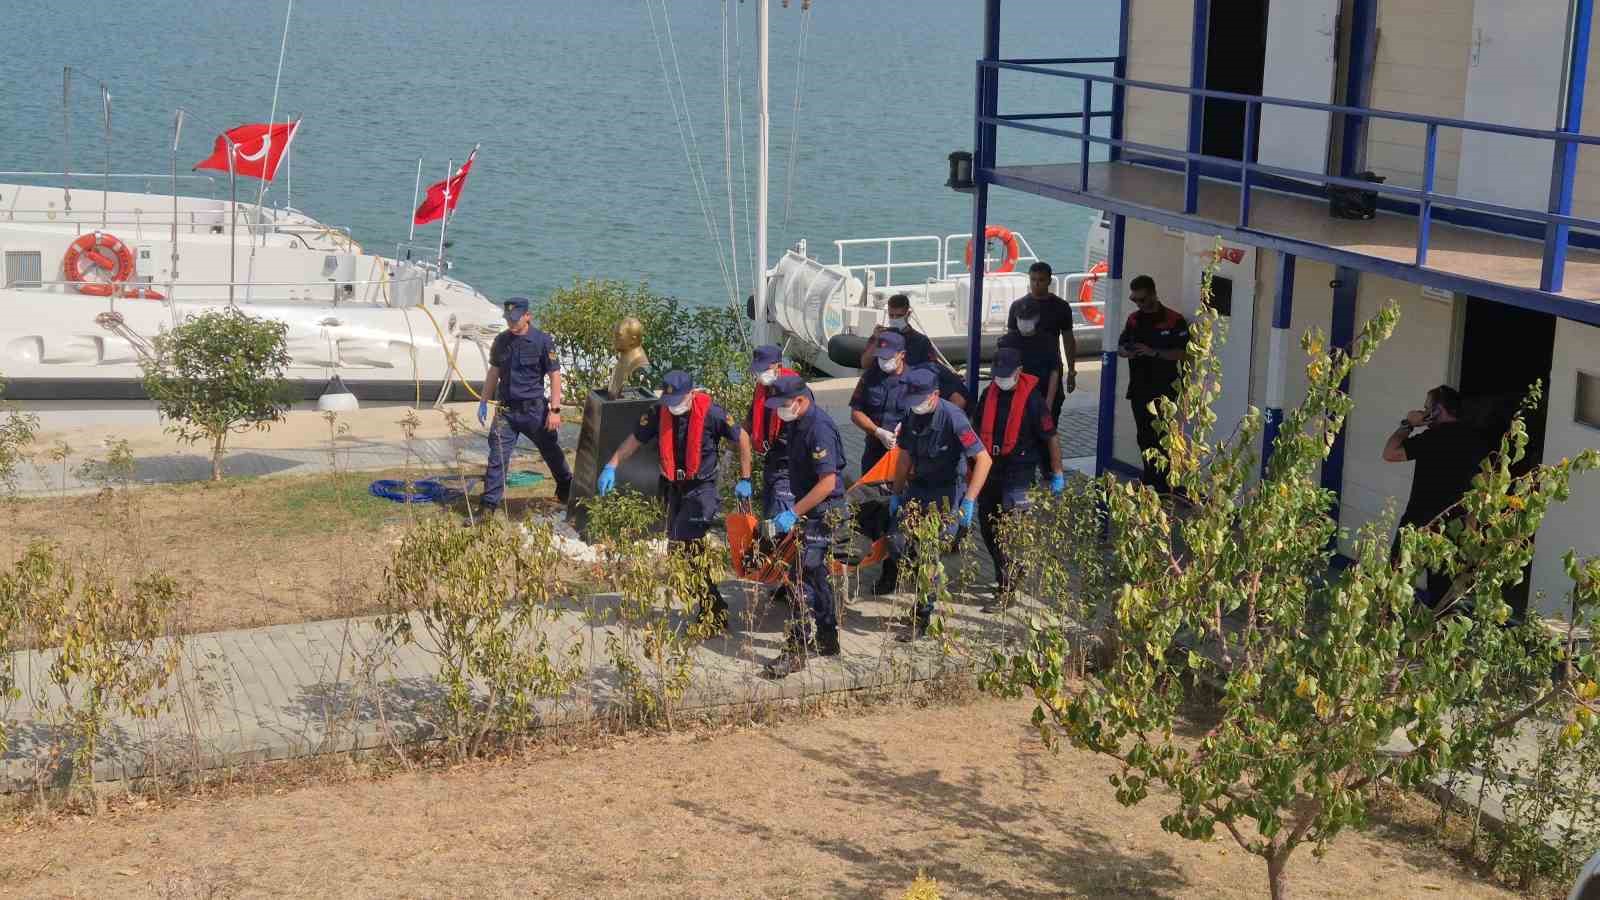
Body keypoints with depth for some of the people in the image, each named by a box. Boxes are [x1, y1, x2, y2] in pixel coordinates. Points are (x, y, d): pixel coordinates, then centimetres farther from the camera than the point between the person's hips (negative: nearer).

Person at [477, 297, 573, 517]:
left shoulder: (543, 341, -11)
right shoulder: (501, 341, 2)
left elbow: (555, 375, -10)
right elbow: (494, 372, 14)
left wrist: (555, 410, -14)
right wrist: (483, 402, 12)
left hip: (534, 408, -3)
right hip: (506, 409, 3)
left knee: (551, 452, 15)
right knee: (497, 457, -3)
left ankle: (566, 490, 38)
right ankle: (488, 505, 1)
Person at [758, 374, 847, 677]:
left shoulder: (819, 429, -23)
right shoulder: (796, 423, 7)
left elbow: (827, 483, -25)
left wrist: (793, 513, -24)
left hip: (823, 511, -10)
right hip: (808, 508, 10)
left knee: (806, 576, -11)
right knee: (817, 573, 17)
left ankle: (796, 650, -10)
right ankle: (827, 640, 28)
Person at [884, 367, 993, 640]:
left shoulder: (952, 418, -21)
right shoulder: (912, 416, 1)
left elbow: (983, 459, -23)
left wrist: (969, 500, -28)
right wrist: (896, 493, 16)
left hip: (946, 493, -6)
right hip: (918, 487, 6)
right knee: (896, 541, -6)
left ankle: (922, 618, 3)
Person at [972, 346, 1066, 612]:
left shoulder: (1032, 398, -12)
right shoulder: (989, 393, 6)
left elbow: (1051, 437, -7)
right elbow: (979, 429, 19)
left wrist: (1058, 474, -4)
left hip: (1018, 472, -6)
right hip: (990, 468, 6)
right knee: (987, 526, 12)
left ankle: (1005, 589, -3)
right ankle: (1007, 574, 31)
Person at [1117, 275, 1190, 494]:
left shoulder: (1174, 321, -8)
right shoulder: (1134, 319, 12)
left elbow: (1180, 353, -11)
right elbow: (1120, 346, 19)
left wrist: (1153, 352, -22)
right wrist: (1125, 352, -5)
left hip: (1163, 390, -6)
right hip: (1138, 388, 6)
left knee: (1159, 438, -9)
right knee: (1144, 438, 12)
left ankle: (1161, 486, -5)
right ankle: (1149, 482, 21)